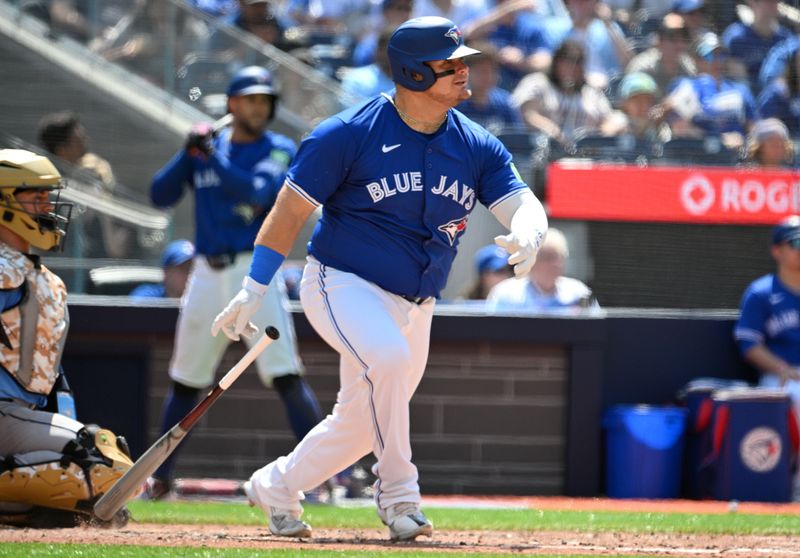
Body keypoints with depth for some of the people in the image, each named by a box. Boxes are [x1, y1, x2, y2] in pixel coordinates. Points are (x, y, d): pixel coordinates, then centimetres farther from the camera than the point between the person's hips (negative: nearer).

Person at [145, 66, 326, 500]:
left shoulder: (280, 151, 0)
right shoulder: (206, 147, 12)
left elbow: (256, 191, -18)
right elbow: (160, 195, 6)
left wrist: (211, 155, -19)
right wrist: (188, 153, -7)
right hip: (208, 275, 4)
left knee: (286, 375, -15)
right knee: (185, 381, 11)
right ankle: (159, 476, 22)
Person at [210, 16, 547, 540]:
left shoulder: (478, 147, -1)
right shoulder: (350, 134, -14)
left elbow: (523, 203, -8)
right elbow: (292, 209, -9)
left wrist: (525, 235, -33)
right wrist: (254, 290, -11)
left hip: (414, 306, 6)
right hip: (343, 285, -6)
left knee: (362, 424, 12)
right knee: (387, 357, -35)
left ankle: (277, 486, 35)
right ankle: (398, 493, -24)